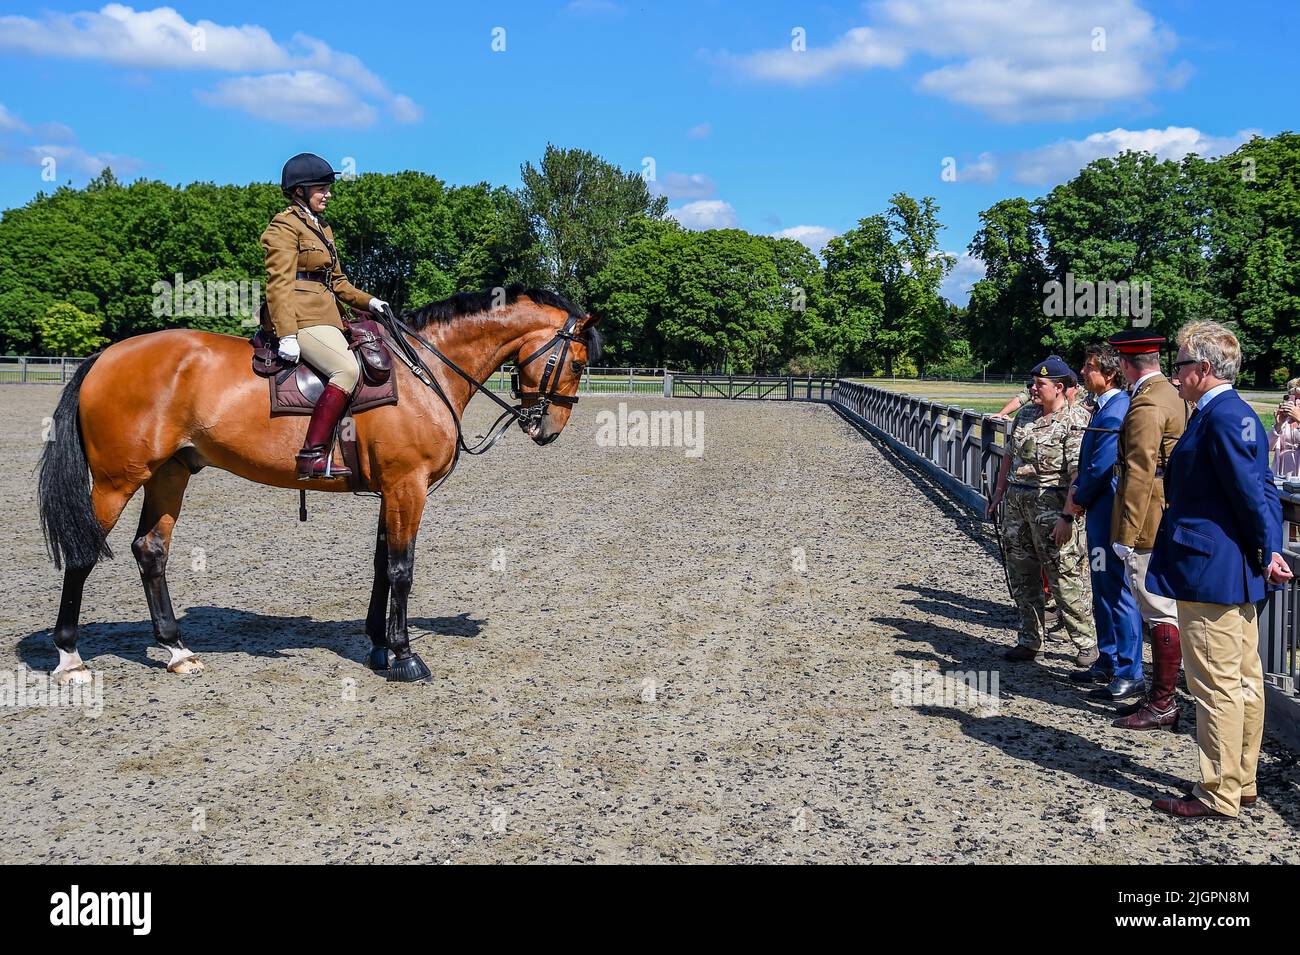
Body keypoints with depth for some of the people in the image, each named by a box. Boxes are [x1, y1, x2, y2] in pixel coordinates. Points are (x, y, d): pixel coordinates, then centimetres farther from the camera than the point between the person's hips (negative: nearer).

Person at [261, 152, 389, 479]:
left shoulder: (321, 227, 24)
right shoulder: (284, 226, -5)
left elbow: (336, 281, 28)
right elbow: (279, 284, -14)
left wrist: (367, 301, 12)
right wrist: (287, 334, -23)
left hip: (326, 317, 10)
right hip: (303, 319, -10)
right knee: (347, 368, -29)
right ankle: (312, 455, -32)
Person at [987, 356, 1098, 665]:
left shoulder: (1075, 421, -12)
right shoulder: (1025, 415, 12)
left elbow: (1079, 474, -18)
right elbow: (1009, 455, 21)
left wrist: (1067, 516, -23)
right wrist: (1000, 491, 15)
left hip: (1051, 505, -8)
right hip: (1017, 502, 8)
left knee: (1064, 577, -5)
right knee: (1022, 575, 12)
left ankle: (1087, 643, 8)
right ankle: (1029, 641, 23)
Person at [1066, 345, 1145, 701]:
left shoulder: (1116, 412, -19)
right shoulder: (1104, 406, 13)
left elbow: (1102, 467, -20)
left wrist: (1080, 500, -6)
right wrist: (1076, 491, 5)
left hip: (1110, 514, -11)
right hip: (1099, 512, 11)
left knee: (1117, 592, -4)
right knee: (1102, 592, 18)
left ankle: (1129, 675, 3)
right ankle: (1108, 664, 29)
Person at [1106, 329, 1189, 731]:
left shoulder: (1145, 406, -18)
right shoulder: (1172, 396, 13)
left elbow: (1139, 475, -21)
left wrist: (1125, 536, -19)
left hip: (1150, 526, -10)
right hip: (1170, 523, 10)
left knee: (1161, 613, -4)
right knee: (1161, 610, 16)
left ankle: (1163, 705, 3)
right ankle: (1160, 695, 25)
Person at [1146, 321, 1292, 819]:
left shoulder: (1222, 415, -18)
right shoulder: (1232, 413, 13)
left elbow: (1253, 491, -20)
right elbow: (1261, 489, 14)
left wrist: (1268, 552, -12)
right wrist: (1270, 551, 9)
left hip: (1210, 571, -11)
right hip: (1235, 572, 11)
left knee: (1216, 684, -2)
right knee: (1244, 680, 16)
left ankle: (1219, 795, 7)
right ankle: (1241, 780, 28)